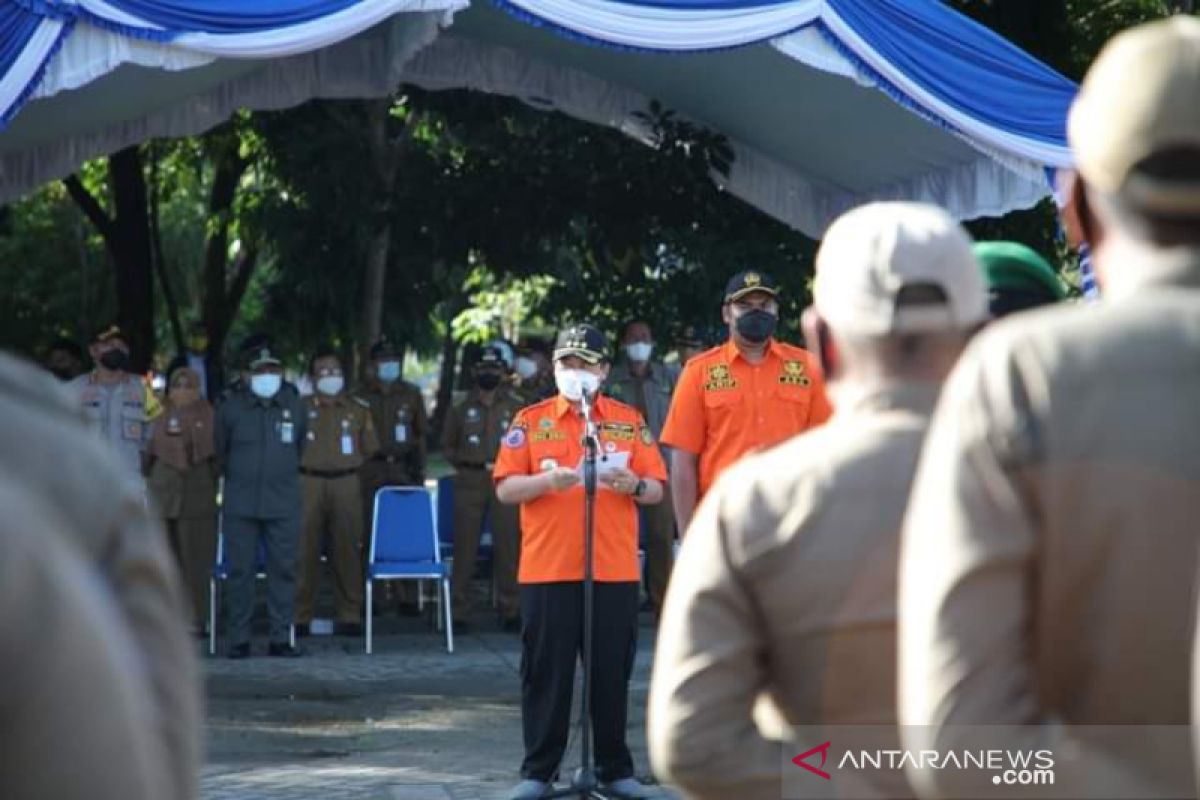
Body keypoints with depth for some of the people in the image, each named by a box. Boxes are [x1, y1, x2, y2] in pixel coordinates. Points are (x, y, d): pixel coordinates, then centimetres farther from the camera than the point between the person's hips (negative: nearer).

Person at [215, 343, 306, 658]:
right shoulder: (231, 406, 3)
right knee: (240, 570, -1)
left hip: (283, 503, 1)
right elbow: (220, 449, 14)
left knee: (283, 570, 0)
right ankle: (239, 639, 4)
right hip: (240, 503, -1)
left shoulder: (294, 405, 6)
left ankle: (280, 638, 5)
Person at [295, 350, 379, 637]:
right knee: (304, 549, -4)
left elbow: (370, 448, 17)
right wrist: (309, 463, 5)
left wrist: (346, 465, 12)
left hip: (346, 484, 1)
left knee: (347, 549, 2)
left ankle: (350, 615, 9)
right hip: (308, 483, -1)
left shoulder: (358, 409, 12)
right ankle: (300, 615, 2)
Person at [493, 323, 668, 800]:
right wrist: (547, 480, -16)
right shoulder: (530, 420, 7)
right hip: (547, 569, -1)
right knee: (546, 673, 1)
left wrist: (633, 485, -14)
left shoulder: (629, 421, 10)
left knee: (612, 673, 4)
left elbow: (656, 490, 8)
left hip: (615, 570, 1)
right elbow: (505, 489, 1)